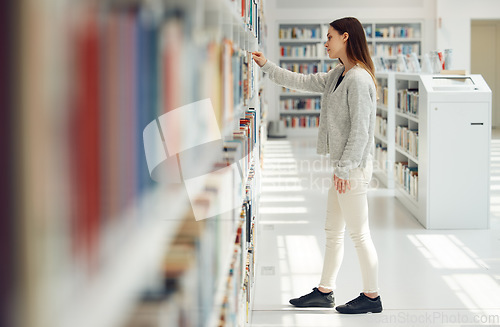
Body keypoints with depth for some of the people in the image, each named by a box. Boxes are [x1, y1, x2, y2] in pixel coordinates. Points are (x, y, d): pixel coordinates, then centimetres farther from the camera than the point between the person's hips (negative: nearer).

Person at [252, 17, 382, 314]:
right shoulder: (338, 76, 13)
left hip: (354, 167, -10)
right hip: (343, 165, 10)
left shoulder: (358, 79, -17)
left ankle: (372, 297, 10)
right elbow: (302, 82, 22)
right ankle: (325, 292, 23)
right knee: (333, 231, 14)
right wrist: (267, 66, 21)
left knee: (359, 233, -1)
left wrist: (344, 168, -19)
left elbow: (360, 130, -20)